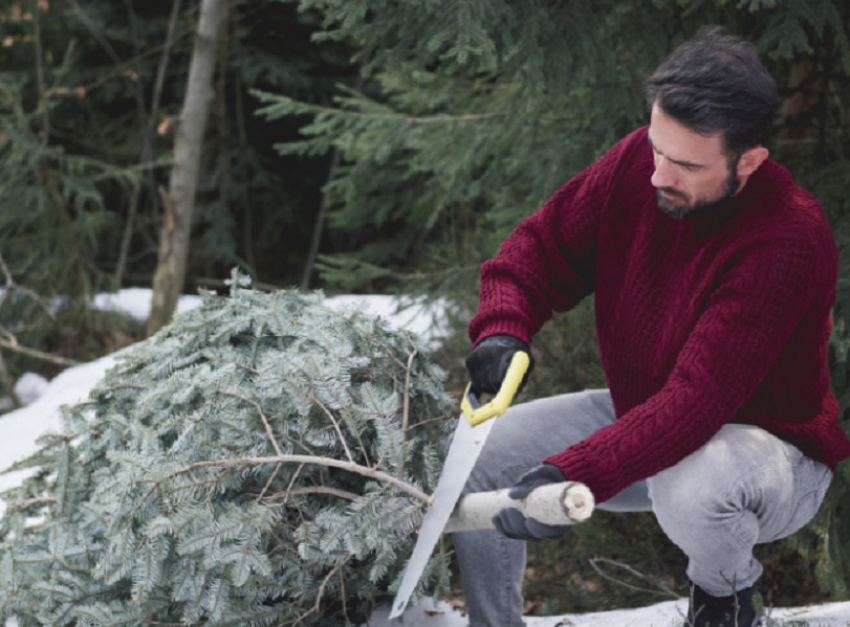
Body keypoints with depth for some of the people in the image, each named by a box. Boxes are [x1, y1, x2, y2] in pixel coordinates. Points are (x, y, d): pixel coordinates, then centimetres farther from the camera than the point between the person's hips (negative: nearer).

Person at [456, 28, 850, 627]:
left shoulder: (790, 242, -32)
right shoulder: (639, 162, -13)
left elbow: (697, 402, -38)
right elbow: (542, 246, -1)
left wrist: (571, 476, -46)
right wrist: (502, 329, -22)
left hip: (765, 441, -6)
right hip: (641, 413, 6)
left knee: (690, 485, -40)